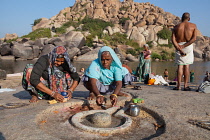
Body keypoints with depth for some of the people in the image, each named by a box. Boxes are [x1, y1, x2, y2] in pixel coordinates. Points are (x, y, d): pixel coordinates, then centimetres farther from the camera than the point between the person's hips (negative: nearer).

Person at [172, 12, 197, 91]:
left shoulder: (176, 27, 5)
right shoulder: (193, 26, 4)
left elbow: (173, 40, -7)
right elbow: (194, 38, -9)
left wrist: (179, 49, -12)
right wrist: (184, 46, -12)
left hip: (178, 46, 1)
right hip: (188, 46, -1)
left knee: (180, 66, 3)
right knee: (187, 66, 4)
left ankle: (178, 85, -2)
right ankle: (185, 85, 4)